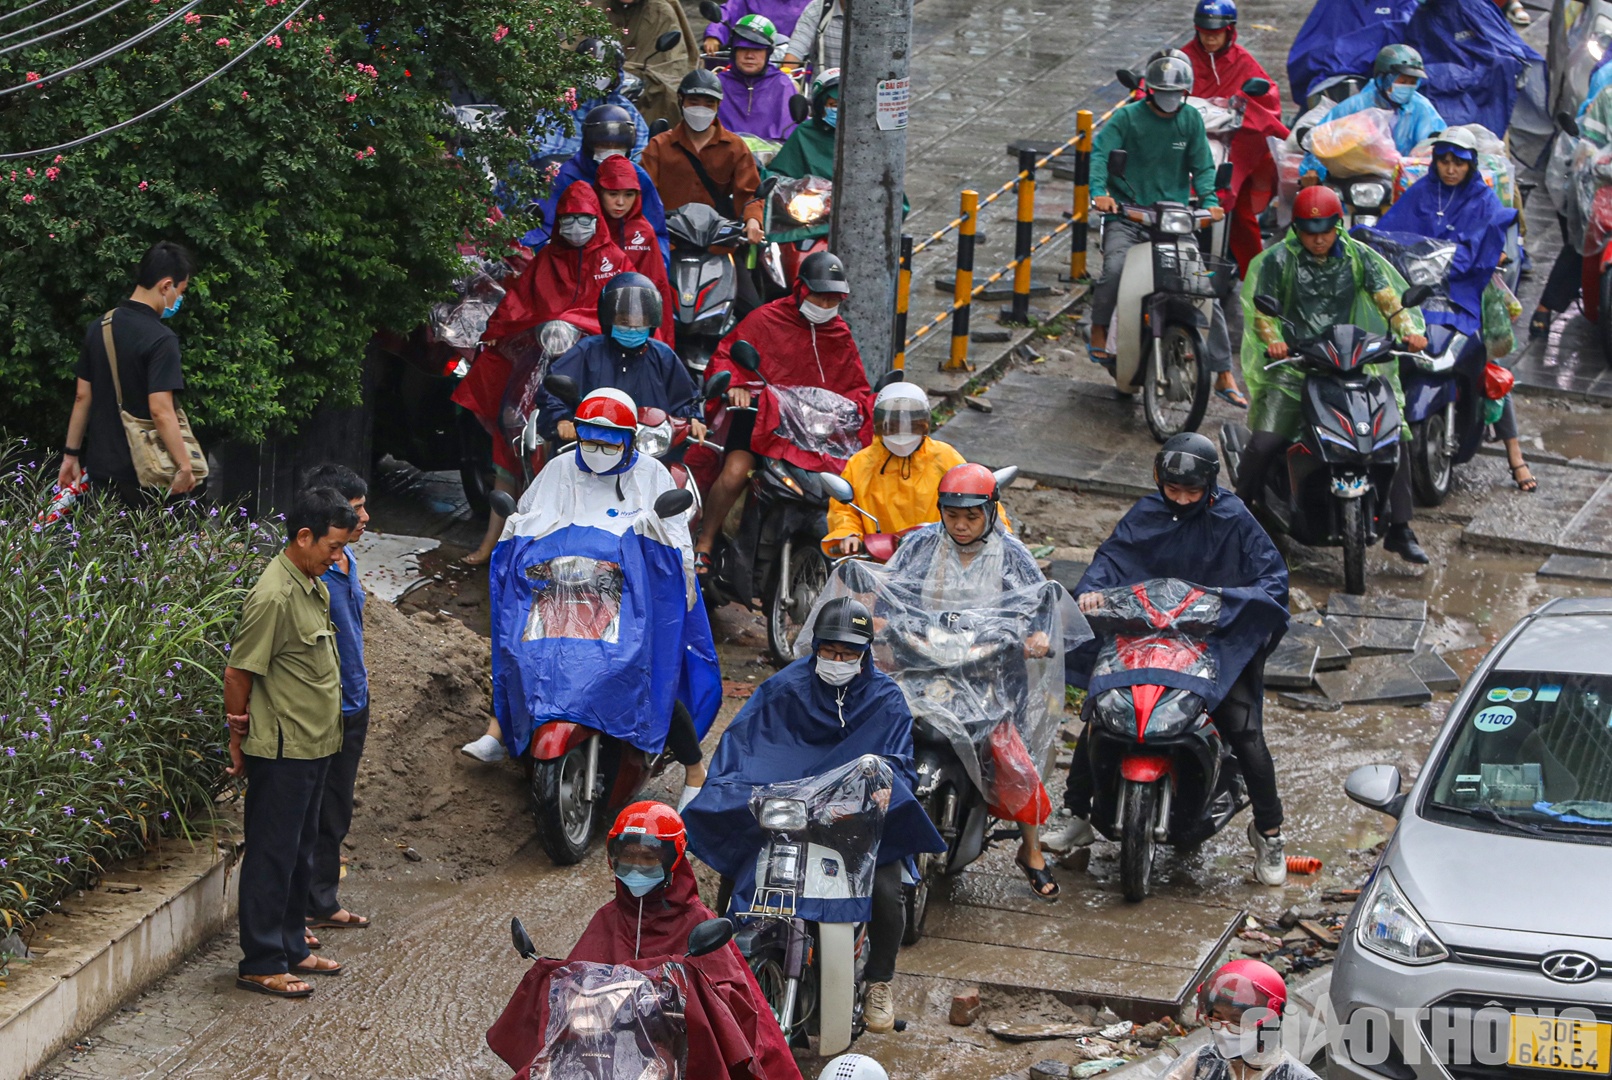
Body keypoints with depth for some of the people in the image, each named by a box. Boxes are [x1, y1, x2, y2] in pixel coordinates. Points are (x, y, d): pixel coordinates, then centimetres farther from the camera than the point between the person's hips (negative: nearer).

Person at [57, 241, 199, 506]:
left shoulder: (98, 328, 5)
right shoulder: (161, 340, -17)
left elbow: (82, 396, 10)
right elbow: (160, 410, -22)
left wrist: (71, 455, 16)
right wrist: (185, 466, -17)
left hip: (99, 466, 6)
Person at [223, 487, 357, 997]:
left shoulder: (315, 587, 9)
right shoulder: (274, 596, -21)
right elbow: (238, 673, -17)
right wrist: (239, 741, -8)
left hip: (313, 745, 9)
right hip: (281, 750, -9)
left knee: (300, 850, 17)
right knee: (272, 854, -3)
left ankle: (291, 948, 28)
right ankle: (260, 965, 3)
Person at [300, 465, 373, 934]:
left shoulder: (347, 559, 7)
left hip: (352, 706, 9)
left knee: (336, 814, 18)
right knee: (313, 817, 1)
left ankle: (324, 904, 30)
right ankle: (299, 912, 10)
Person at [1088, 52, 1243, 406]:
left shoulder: (1191, 120, 8)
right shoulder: (1128, 117, -1)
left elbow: (1202, 165, 7)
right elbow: (1099, 153, -10)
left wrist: (1209, 201, -12)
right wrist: (1099, 192, -28)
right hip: (1127, 215, -2)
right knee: (1115, 269, -31)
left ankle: (1224, 376, -1)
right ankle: (1099, 330, -1)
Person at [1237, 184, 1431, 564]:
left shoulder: (1357, 256, 4)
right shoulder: (1279, 259, -2)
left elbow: (1386, 296, -3)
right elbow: (1261, 311, -4)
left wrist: (1409, 330, -21)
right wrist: (1273, 340, -26)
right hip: (1293, 365, -2)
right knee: (1264, 443, -18)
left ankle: (1399, 530, 6)